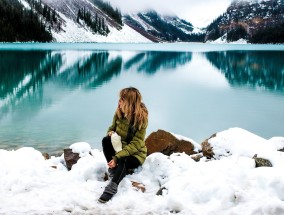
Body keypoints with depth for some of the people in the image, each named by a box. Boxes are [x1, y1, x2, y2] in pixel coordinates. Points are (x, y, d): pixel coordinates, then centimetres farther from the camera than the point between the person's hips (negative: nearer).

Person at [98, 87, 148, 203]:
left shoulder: (141, 118, -21)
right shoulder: (119, 113, -7)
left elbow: (136, 144, -25)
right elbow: (112, 128, 10)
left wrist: (117, 157, -34)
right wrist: (111, 133, -17)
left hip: (135, 153, -5)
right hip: (120, 147, 5)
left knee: (123, 161, -37)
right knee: (106, 140, -25)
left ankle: (112, 187, -48)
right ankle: (113, 169, -20)